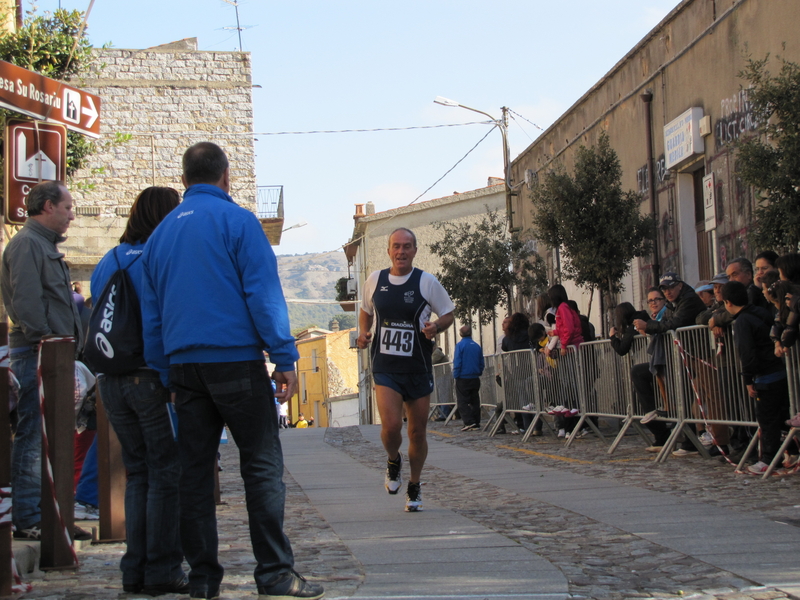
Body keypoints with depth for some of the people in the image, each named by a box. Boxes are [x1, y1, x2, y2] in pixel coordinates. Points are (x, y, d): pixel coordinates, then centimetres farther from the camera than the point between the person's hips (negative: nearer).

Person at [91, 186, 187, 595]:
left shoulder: (107, 263, 12)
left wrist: (105, 375, 18)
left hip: (112, 381, 7)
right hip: (154, 377, -7)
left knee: (137, 472, 14)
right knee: (167, 473, 1)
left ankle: (135, 569, 15)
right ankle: (162, 571, 2)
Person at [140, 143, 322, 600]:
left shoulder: (162, 232, 17)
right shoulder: (237, 220, -2)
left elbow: (151, 310, 18)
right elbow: (263, 293, -9)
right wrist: (285, 358, -8)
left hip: (183, 366, 6)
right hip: (235, 359, -6)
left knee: (195, 470, 8)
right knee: (262, 465, -3)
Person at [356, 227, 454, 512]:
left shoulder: (427, 282, -4)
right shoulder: (375, 280, 3)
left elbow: (448, 313, 4)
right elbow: (366, 311, 20)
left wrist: (436, 327, -17)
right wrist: (363, 333, 1)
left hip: (418, 369, 0)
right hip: (385, 368, 0)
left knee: (417, 432, 7)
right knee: (391, 425, -18)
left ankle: (414, 487, 29)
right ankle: (393, 462, 16)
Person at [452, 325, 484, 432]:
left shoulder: (460, 345, -10)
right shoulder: (477, 346, 5)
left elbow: (457, 363, -12)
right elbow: (482, 363, 11)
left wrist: (455, 375, -4)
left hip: (463, 378, -5)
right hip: (475, 378, 5)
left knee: (462, 402, -1)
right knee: (475, 401, 11)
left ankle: (469, 422, -12)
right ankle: (476, 423, 11)